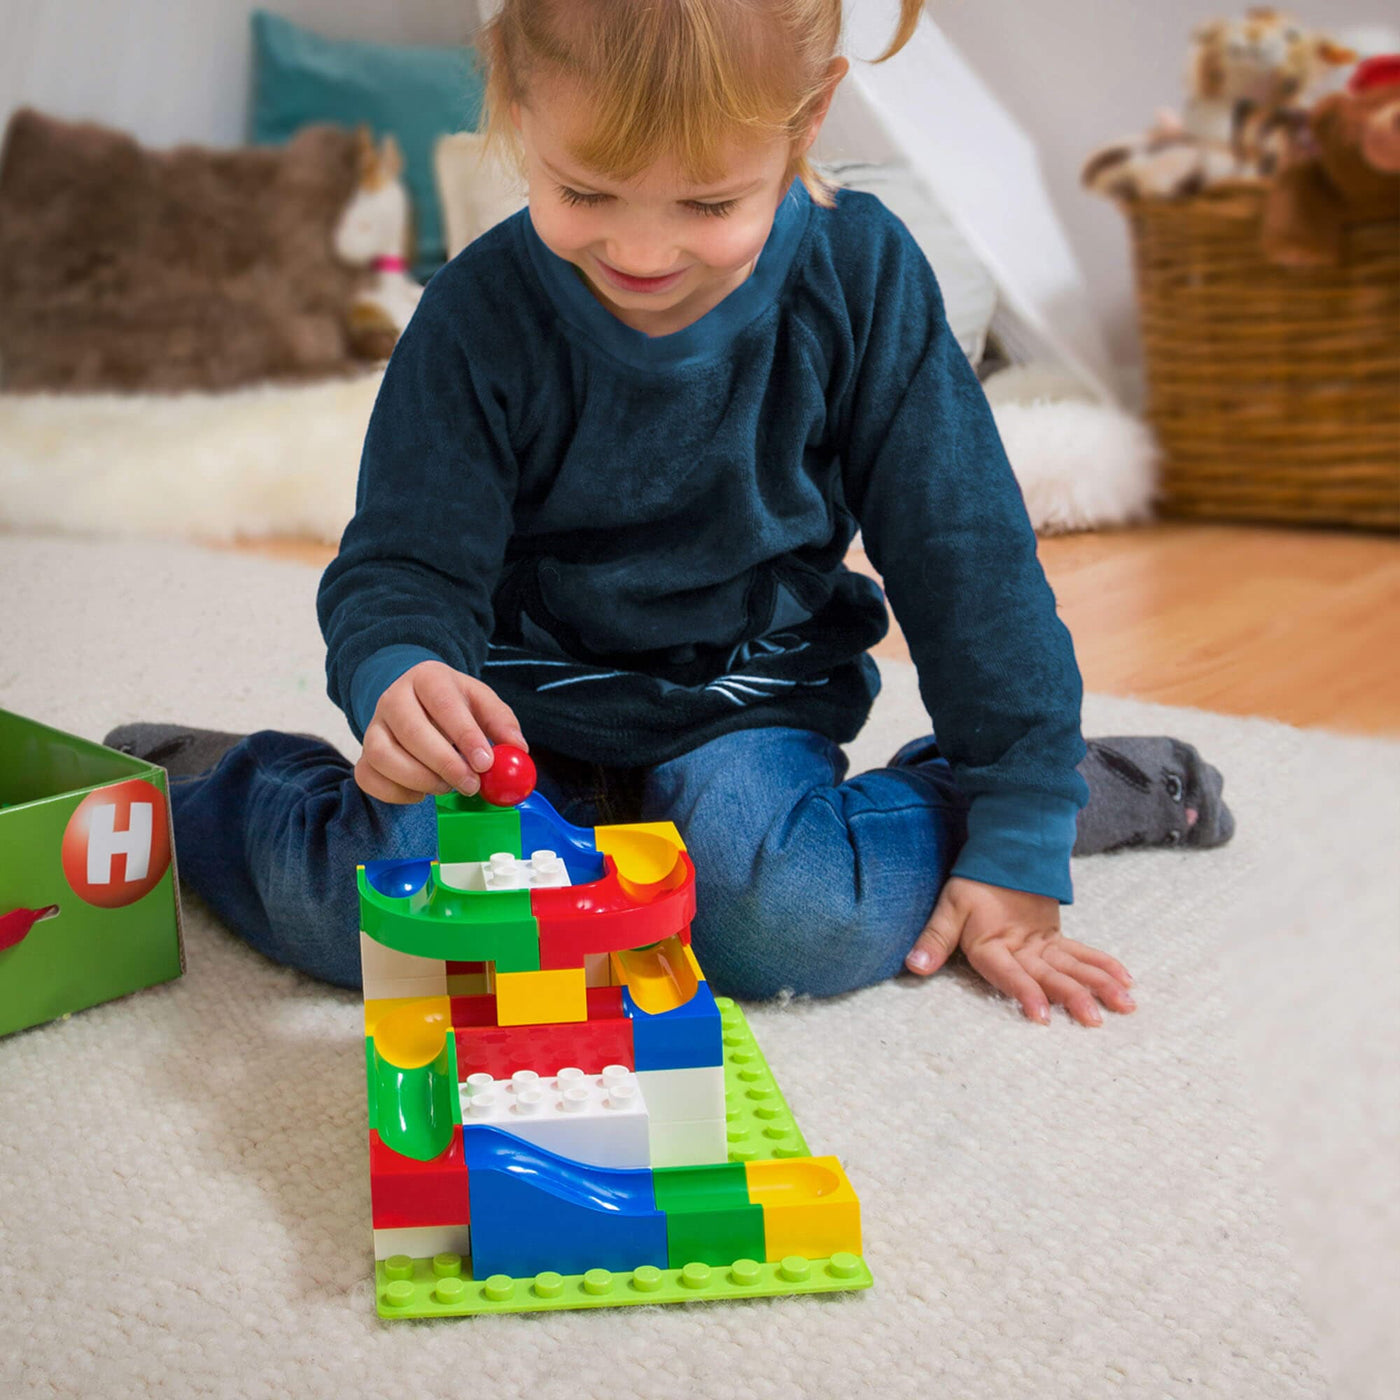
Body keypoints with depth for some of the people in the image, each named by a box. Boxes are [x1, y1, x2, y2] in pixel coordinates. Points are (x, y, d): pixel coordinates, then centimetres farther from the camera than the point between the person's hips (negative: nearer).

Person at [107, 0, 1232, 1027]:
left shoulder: (862, 278, -14)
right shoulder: (479, 318, -16)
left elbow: (967, 554, -9)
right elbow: (404, 566, -11)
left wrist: (1019, 837, -10)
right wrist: (397, 678, -38)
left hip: (746, 698, 0)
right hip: (527, 706, 0)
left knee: (791, 920, -30)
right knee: (365, 909, -25)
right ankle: (200, 786, 9)